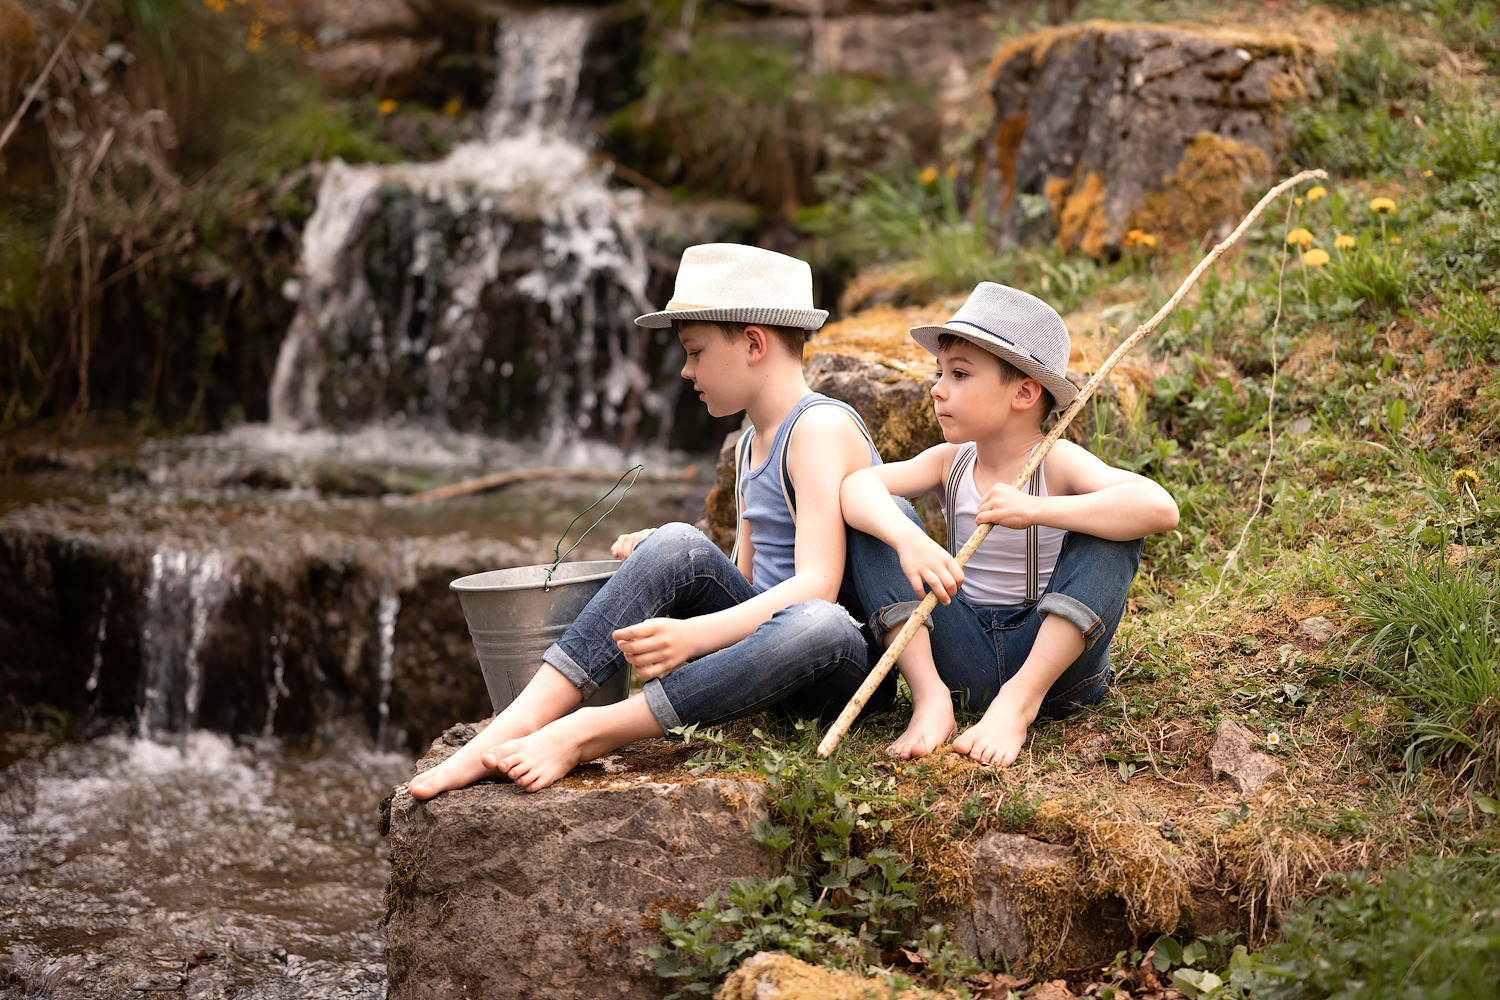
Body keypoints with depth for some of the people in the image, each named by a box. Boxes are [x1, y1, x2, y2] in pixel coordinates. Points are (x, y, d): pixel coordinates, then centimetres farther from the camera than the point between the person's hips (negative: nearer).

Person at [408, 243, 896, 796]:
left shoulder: (821, 427, -11)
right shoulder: (752, 445, 18)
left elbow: (817, 584, -24)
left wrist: (692, 635, -36)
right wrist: (660, 561, 3)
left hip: (851, 664, -7)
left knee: (816, 627, -41)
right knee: (679, 546, -18)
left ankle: (584, 734, -39)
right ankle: (518, 725, -29)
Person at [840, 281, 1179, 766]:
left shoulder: (1058, 463, -12)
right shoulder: (949, 462, 0)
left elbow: (1160, 508, -30)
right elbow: (856, 483, -18)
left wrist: (1034, 510, -34)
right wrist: (907, 539, -39)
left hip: (1053, 654, -3)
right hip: (964, 661, 3)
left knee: (1113, 523, -23)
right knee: (875, 519, -9)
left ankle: (1021, 698, -25)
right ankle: (930, 696, -18)